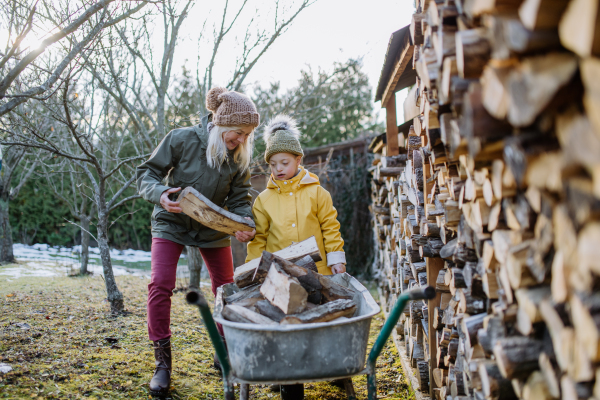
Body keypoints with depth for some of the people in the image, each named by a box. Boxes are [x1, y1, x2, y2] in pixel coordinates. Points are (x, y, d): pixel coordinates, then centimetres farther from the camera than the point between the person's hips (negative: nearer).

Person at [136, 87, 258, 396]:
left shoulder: (239, 156, -13)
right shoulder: (182, 140, -22)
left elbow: (239, 199, -8)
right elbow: (147, 172, -13)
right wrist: (160, 193, -34)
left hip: (213, 229, 3)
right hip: (172, 223, -3)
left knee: (226, 289, 6)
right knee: (160, 285, -17)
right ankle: (162, 362, -6)